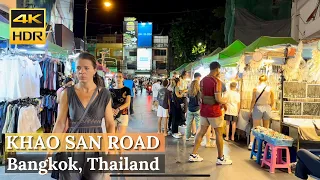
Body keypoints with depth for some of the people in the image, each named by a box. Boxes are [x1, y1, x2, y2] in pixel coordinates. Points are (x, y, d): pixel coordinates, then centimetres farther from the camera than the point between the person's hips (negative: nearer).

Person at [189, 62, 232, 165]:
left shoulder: (202, 80, 8)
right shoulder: (217, 81, -16)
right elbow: (218, 99, -22)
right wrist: (225, 101, -1)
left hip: (204, 110, 7)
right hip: (214, 111, -7)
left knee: (201, 132, 13)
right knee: (219, 134, 5)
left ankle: (193, 155, 15)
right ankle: (221, 158, 13)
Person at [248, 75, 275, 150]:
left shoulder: (256, 88, -7)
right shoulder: (270, 89, -2)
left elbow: (253, 101, -6)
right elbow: (272, 102, 4)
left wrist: (250, 110, 3)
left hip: (258, 108, -2)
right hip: (267, 108, 2)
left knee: (255, 127, 4)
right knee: (266, 128, 13)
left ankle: (251, 144, 0)